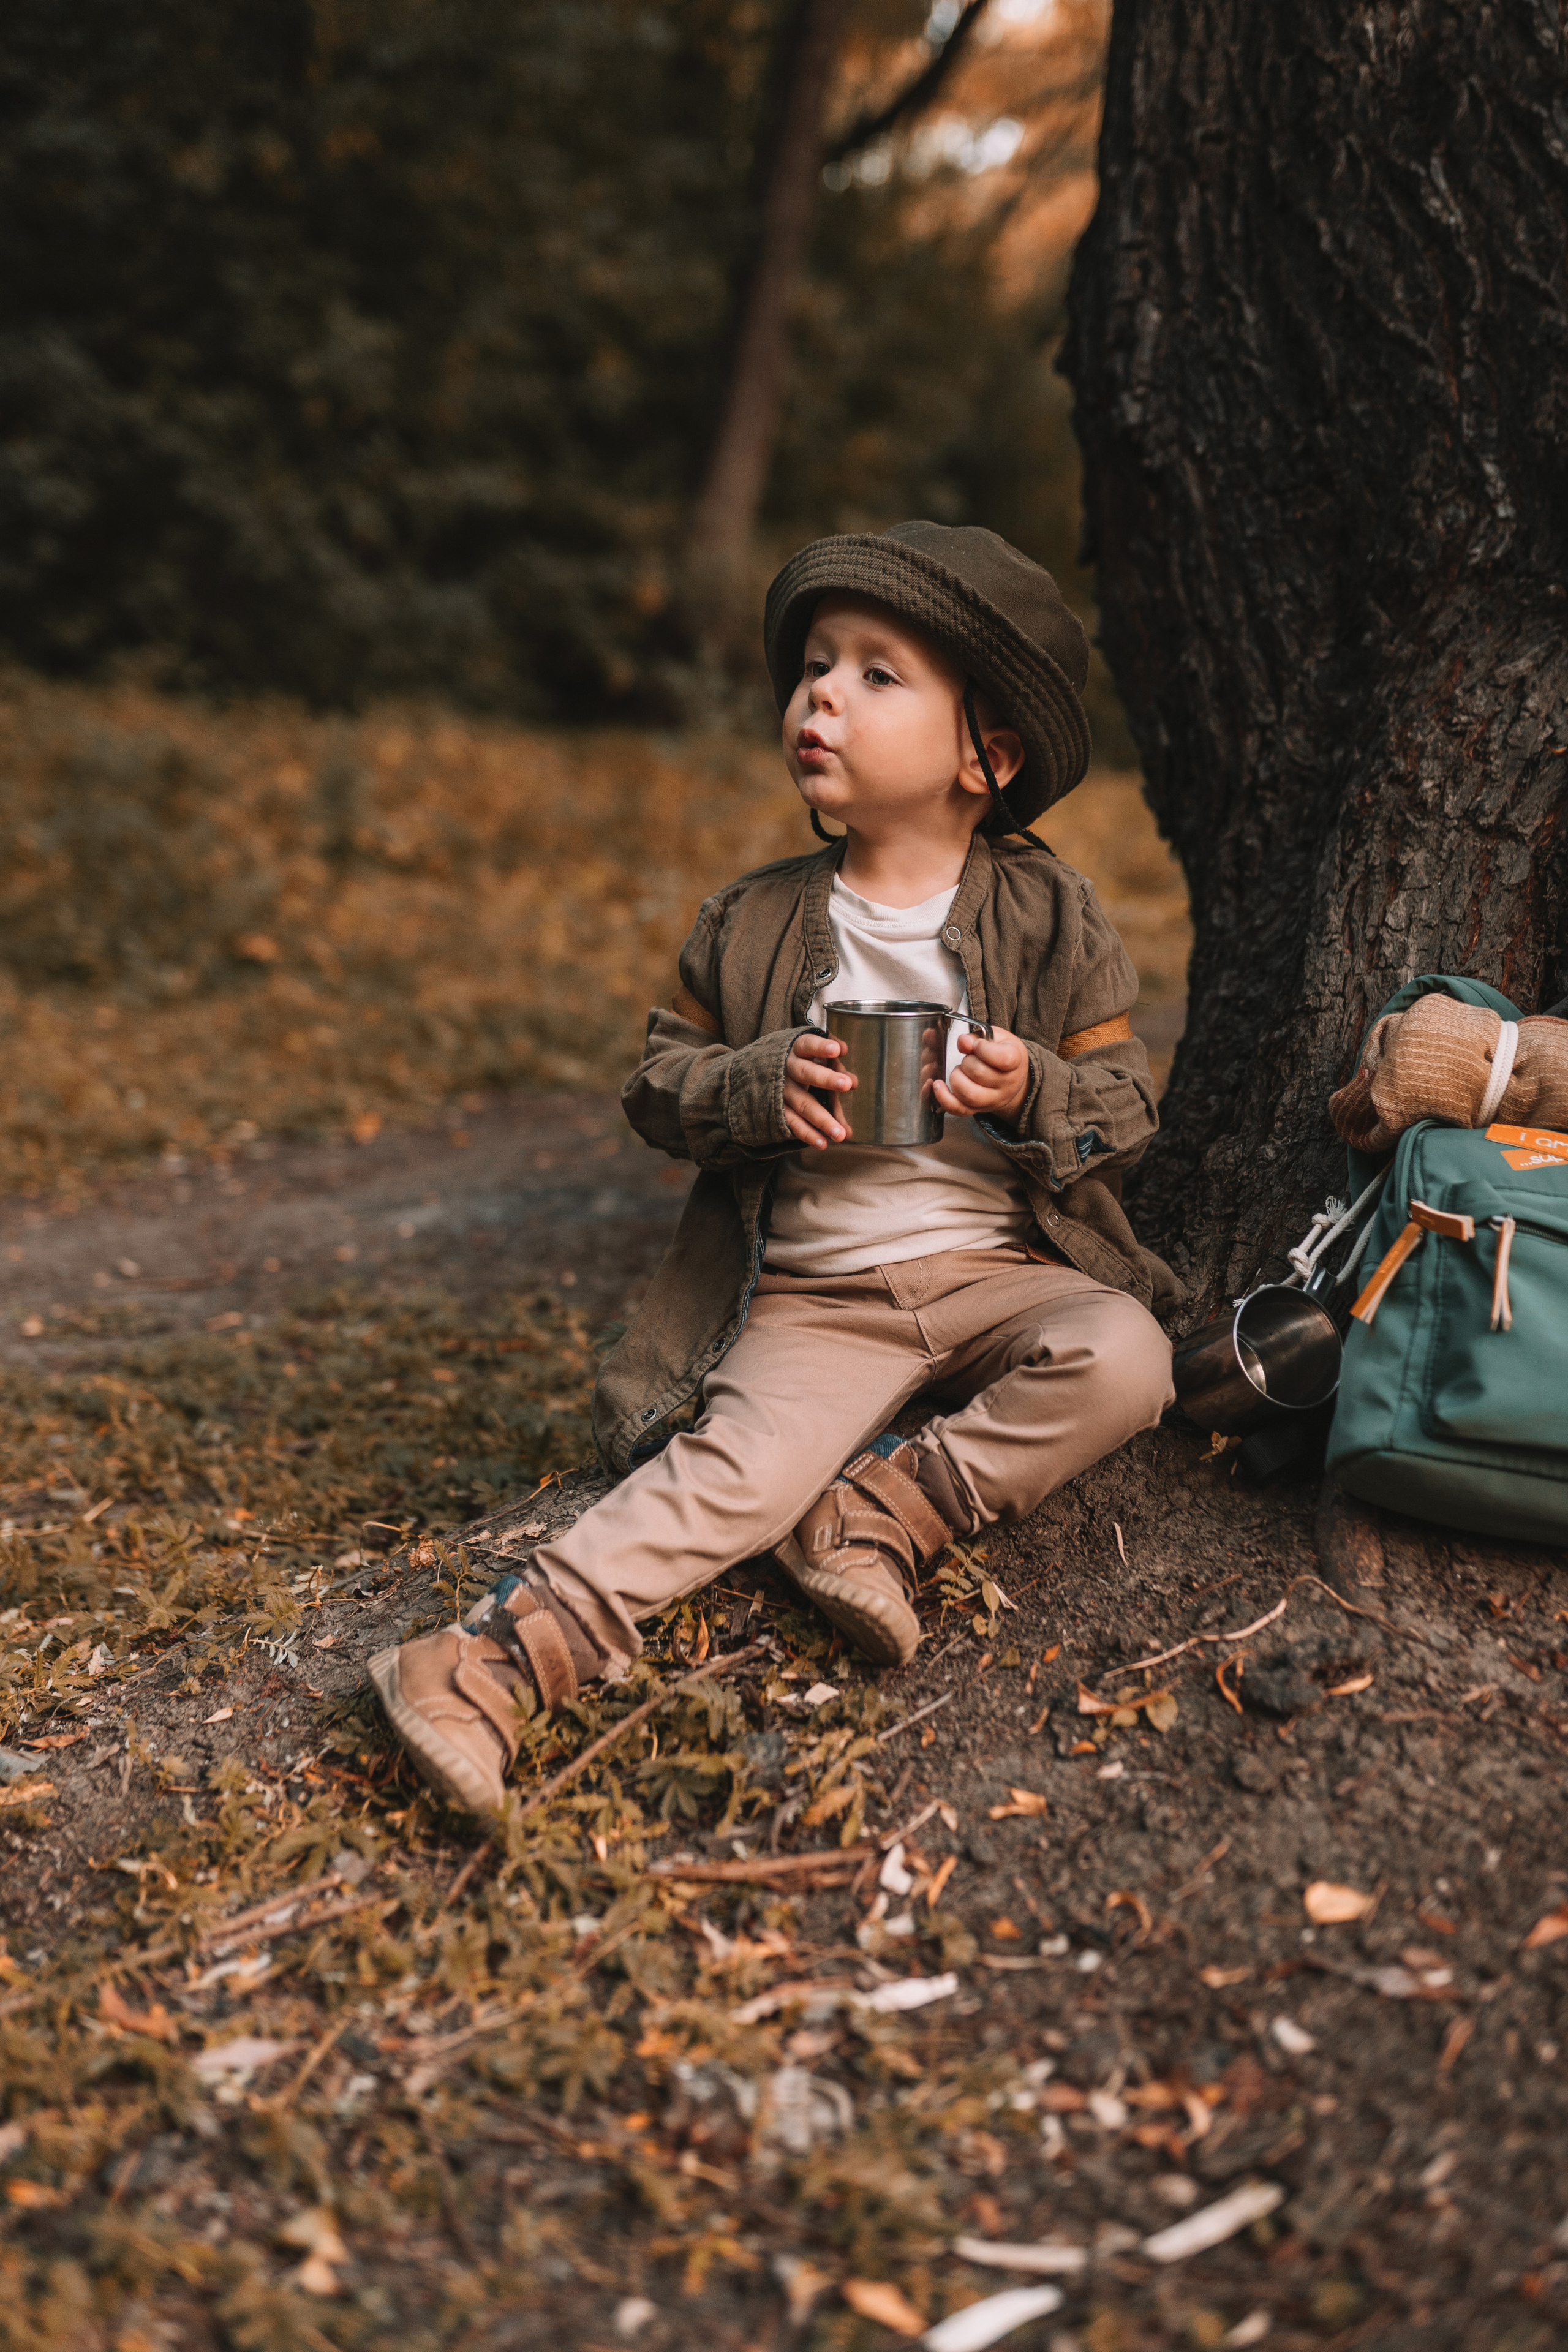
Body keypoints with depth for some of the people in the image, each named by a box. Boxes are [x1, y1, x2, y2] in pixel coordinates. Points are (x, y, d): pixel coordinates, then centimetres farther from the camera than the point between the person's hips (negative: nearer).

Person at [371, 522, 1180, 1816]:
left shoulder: (1051, 918, 0)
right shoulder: (755, 923, 4)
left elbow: (1125, 1102, 3)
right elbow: (659, 1082, 8)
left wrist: (1032, 1092, -19)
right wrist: (758, 1086, -14)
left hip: (1000, 1265, 1)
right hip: (814, 1296, 0)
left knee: (1122, 1362, -28)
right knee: (736, 1463, -24)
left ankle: (877, 1511, -20)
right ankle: (520, 1644, -30)